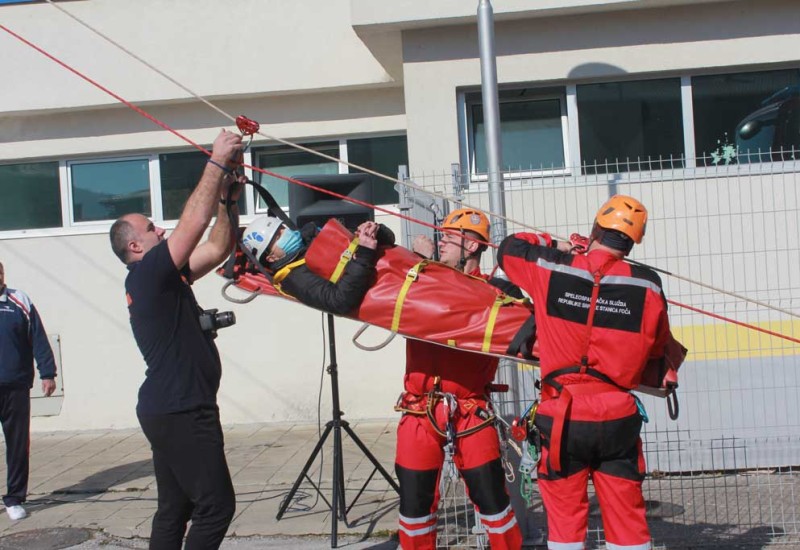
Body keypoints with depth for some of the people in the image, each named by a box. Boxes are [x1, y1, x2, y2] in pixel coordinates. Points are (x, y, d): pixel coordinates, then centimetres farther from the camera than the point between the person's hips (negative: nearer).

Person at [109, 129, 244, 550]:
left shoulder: (162, 278, 15)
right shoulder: (146, 274, -12)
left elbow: (216, 250, 19)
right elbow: (194, 222, -20)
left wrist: (226, 199, 10)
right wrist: (217, 163, -14)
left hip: (170, 410, 10)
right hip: (180, 412, -10)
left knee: (175, 509, 12)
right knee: (215, 506, -8)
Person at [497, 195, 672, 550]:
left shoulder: (549, 268, -6)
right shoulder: (647, 286, -4)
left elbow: (509, 248, 14)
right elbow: (658, 348, 9)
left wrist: (556, 246, 25)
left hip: (561, 417, 0)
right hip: (618, 418, 1)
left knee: (565, 514, 9)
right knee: (626, 515, 10)